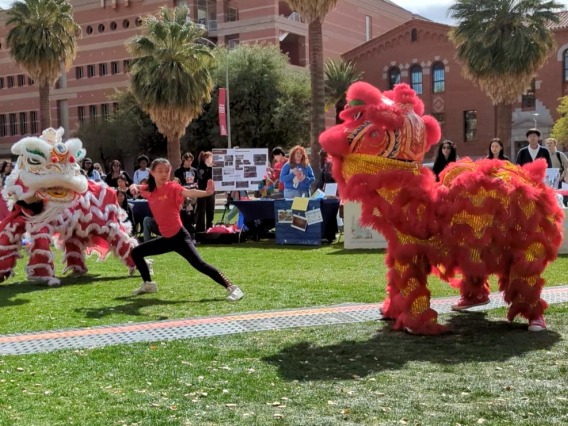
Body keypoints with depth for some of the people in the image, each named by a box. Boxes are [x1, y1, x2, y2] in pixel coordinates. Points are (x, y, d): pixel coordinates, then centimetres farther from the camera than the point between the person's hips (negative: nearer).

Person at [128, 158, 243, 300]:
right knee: (136, 252, 18)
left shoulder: (172, 187, -13)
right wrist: (133, 187, -2)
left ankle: (232, 288, -19)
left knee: (198, 264, -20)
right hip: (166, 238, 8)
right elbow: (135, 187, 24)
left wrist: (207, 193, -54)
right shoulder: (150, 190, 4)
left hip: (179, 236, -7)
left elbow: (189, 193, -33)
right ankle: (148, 284, 34)